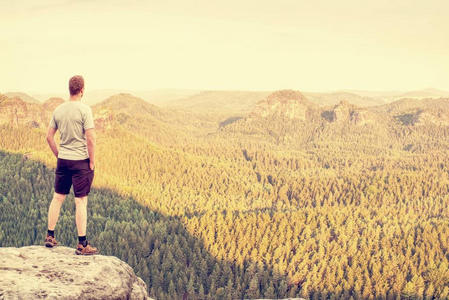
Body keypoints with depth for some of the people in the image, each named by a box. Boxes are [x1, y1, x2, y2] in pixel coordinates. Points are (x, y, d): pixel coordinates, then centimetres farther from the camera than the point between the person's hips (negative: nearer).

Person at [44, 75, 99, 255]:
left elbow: (49, 136, 9)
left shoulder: (58, 110, 5)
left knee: (58, 197, 15)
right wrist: (92, 161, -8)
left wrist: (58, 155, 18)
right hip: (80, 160, -5)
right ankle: (82, 245, 2)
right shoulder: (84, 110, -12)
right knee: (81, 201, -2)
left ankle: (50, 236, 22)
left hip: (63, 160, 6)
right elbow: (90, 138, -17)